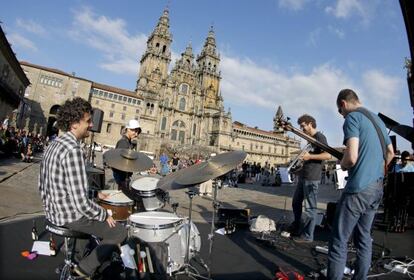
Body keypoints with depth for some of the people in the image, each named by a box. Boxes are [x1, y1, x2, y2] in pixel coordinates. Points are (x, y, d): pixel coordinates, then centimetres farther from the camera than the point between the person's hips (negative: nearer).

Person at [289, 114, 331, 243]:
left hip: (312, 178, -10)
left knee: (310, 207, -1)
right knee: (296, 203, 17)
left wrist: (309, 156, -19)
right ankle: (295, 228, 31)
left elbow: (328, 155, -18)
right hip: (303, 177, 10)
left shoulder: (319, 136, -8)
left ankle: (307, 235, 9)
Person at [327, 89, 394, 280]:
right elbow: (390, 153, 24)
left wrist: (342, 165, -2)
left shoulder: (352, 117, -11)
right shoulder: (377, 119, 16)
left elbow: (351, 157, -22)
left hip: (358, 188, -9)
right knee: (364, 238, 18)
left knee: (338, 241, -2)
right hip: (377, 188, 9)